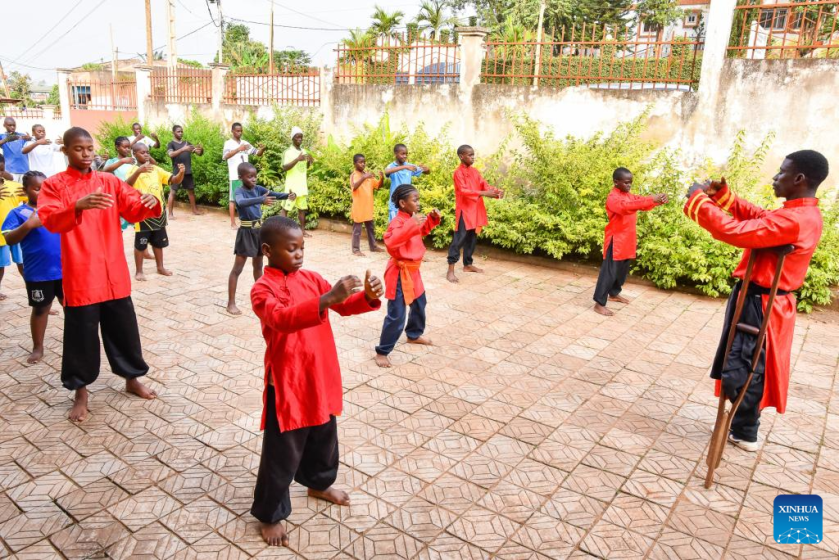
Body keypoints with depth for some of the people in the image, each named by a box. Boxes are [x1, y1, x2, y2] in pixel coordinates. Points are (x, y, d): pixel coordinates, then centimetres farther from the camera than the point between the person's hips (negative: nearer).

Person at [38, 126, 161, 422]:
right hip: (79, 276, -3)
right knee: (81, 335, 6)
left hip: (114, 273, 3)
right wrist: (78, 206, -36)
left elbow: (134, 209, -2)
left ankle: (132, 379, 30)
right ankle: (80, 393, 22)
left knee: (124, 328, 13)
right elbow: (49, 221, -17)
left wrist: (150, 204, -25)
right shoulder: (53, 185, -2)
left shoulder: (110, 182, 8)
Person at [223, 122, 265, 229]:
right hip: (235, 176, -5)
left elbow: (257, 153, 12)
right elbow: (225, 156, -21)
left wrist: (262, 149, -13)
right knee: (233, 199, 0)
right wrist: (238, 149, -35)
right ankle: (233, 223, 4)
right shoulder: (229, 143, -4)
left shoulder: (245, 143, 12)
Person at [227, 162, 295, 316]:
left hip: (259, 229, 6)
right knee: (238, 268, -3)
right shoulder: (239, 191, -14)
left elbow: (273, 195, -9)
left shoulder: (258, 189, 4)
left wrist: (287, 195, -31)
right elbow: (241, 202, -37)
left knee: (258, 265, 18)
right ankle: (231, 303, 2)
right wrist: (261, 200, -52)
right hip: (246, 231, -6)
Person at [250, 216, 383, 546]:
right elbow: (282, 318, -35)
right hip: (287, 382, -6)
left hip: (320, 376, 7)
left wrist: (369, 296, -22)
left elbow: (344, 306, 0)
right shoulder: (262, 289, -15)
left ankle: (319, 483, 51)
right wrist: (327, 298, -47)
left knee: (323, 436, 25)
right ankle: (269, 514, 27)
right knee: (282, 451, 6)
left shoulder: (311, 278, 4)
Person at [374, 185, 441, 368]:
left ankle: (414, 335, 49)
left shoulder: (412, 218, 4)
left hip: (413, 271, 10)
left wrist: (432, 218, 7)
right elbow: (390, 242, -41)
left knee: (419, 304, 27)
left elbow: (423, 231, 24)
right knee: (396, 316, -7)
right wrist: (411, 224, -43)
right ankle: (382, 352, 6)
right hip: (400, 274, -10)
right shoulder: (398, 222, -24)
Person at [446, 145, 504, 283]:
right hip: (464, 210, -8)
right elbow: (464, 191, -22)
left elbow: (485, 185, 6)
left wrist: (496, 192, -15)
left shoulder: (475, 171, 12)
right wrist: (483, 193, -29)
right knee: (459, 239, -9)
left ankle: (467, 264, 28)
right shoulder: (458, 172, -11)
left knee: (472, 238, 15)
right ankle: (450, 270, -7)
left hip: (476, 210, 8)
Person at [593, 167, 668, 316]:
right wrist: (652, 200, -40)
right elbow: (626, 207, -35)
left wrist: (659, 200, -14)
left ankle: (614, 293, 38)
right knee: (609, 272, -8)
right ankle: (599, 304, -5)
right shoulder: (613, 198, -16)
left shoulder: (629, 196, 13)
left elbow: (643, 202, 8)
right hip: (616, 241, -9)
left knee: (623, 270, 20)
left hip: (627, 241, 9)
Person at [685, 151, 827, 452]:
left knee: (742, 372, 3)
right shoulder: (804, 214, 6)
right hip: (765, 302, 10)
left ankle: (744, 434, 22)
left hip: (759, 306, -10)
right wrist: (722, 194, 3)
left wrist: (698, 199, -21)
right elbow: (756, 216, 16)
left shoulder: (792, 220, -27)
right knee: (748, 369, 21)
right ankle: (744, 427, 37)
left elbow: (735, 232, -31)